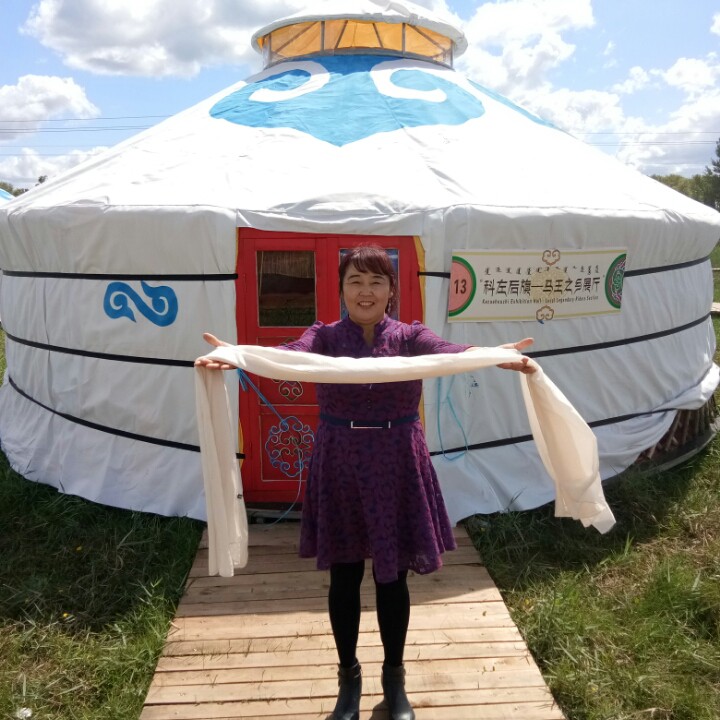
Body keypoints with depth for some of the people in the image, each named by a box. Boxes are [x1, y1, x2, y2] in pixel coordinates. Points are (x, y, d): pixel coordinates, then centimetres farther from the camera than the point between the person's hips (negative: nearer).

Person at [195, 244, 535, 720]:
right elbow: (289, 354, -23)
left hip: (397, 467, 0)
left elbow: (448, 351, -23)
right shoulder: (324, 336, -2)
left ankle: (394, 677, 36)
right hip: (339, 466, 0)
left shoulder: (410, 336, -2)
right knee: (344, 577, 13)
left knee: (393, 577, 12)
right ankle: (349, 677, 36)